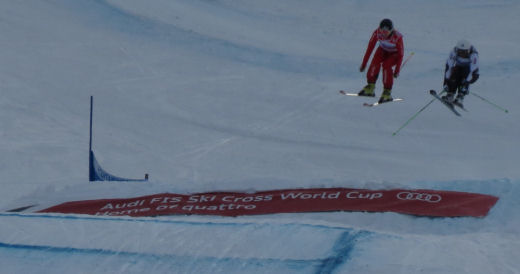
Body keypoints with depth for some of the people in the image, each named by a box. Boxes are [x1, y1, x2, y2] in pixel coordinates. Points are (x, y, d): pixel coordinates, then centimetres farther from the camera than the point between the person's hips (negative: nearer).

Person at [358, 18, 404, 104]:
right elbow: (370, 47, -17)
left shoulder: (397, 37, -34)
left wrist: (397, 70, -25)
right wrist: (364, 63, -16)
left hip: (394, 53, -3)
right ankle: (370, 88, -14)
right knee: (375, 62, -25)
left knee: (386, 65, -29)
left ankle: (387, 92, -19)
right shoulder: (377, 33, -27)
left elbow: (401, 54, -23)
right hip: (383, 50, 3)